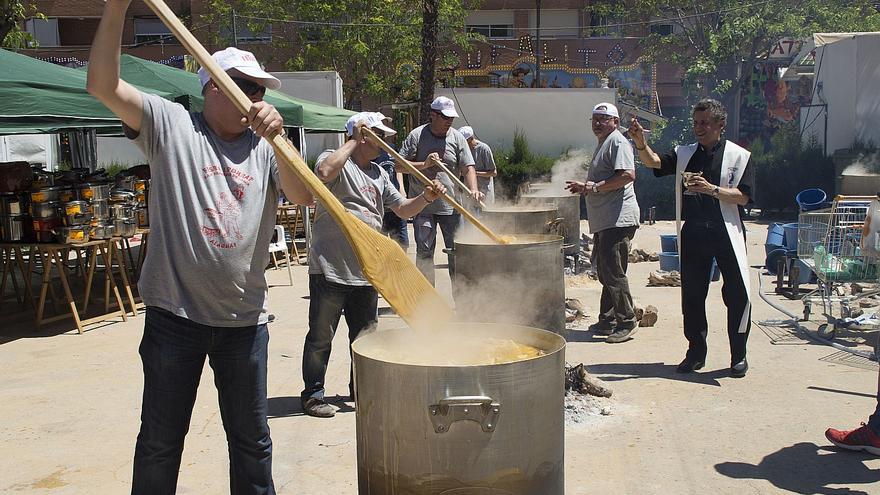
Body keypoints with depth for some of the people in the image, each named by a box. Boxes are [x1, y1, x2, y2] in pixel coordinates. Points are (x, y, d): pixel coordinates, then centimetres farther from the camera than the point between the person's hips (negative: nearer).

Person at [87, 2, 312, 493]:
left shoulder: (264, 147, 5)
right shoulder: (171, 124, 1)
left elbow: (303, 195, -10)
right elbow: (103, 85, -10)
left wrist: (276, 135, -25)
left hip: (245, 317, 2)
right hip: (175, 313, -2)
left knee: (252, 438, 15)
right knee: (161, 439, 12)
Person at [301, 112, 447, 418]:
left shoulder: (379, 174, 18)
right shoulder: (335, 159, -5)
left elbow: (402, 209, 18)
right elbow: (324, 172, -30)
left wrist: (426, 198, -2)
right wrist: (353, 142, -19)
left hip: (366, 271, 8)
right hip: (330, 269, -7)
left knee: (365, 335, 17)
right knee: (321, 336, 1)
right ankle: (312, 395, 13)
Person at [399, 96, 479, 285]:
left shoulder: (457, 138, 5)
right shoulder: (416, 136, 1)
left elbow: (468, 168, -1)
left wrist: (473, 189, -19)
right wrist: (424, 164, -15)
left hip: (451, 205, 2)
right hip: (422, 205, -1)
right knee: (424, 252, 0)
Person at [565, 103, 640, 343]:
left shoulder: (617, 141, -9)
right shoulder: (602, 143, 23)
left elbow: (628, 175, -23)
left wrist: (594, 187, -20)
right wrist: (585, 187, 15)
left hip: (618, 219, -11)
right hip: (604, 222, 11)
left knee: (613, 272, -9)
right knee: (605, 273, 14)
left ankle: (627, 321, 1)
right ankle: (607, 321, 23)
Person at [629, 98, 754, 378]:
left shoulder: (739, 156, 1)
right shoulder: (685, 155, 10)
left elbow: (743, 197, -8)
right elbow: (654, 162, -6)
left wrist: (712, 189, -22)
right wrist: (640, 144, -25)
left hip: (726, 232, -3)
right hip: (693, 232, 3)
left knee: (737, 294, -1)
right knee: (692, 295, 8)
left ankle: (738, 355, 13)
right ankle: (696, 352, 21)